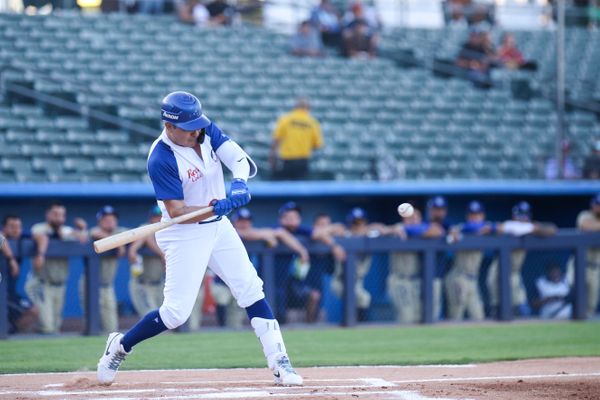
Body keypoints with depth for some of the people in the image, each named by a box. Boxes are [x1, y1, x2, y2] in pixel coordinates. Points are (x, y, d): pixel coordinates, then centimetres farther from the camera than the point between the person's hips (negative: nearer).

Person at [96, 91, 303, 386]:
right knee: (176, 312, -8)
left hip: (218, 228, 6)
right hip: (185, 235, -6)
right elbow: (177, 212, -25)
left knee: (251, 290, 1)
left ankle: (279, 363, 4)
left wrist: (239, 181, -35)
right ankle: (120, 346, 14)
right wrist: (213, 207, -40)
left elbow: (240, 159, -13)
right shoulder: (160, 160, -23)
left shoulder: (206, 130, -5)